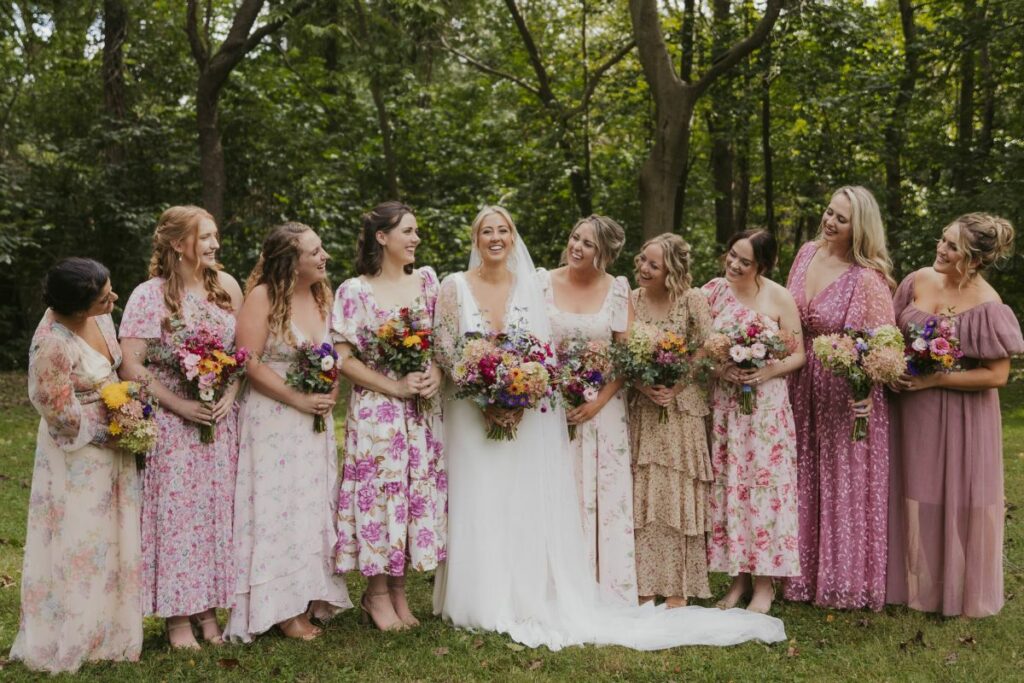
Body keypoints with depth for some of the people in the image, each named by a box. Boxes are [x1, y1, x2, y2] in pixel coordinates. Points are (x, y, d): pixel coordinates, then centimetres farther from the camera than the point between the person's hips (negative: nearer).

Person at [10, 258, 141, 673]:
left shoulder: (97, 314, -7)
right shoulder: (53, 346, -30)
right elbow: (61, 412, -20)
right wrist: (110, 427, -11)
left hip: (111, 442, 8)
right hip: (79, 449, -8)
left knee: (109, 537, 16)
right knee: (78, 543, 5)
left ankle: (106, 629, 31)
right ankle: (67, 639, 22)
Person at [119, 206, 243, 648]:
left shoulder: (225, 287, 6)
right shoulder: (150, 295, -8)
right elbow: (132, 366, -12)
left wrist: (230, 395, -6)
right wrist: (180, 406, -15)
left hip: (220, 420, 4)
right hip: (172, 424, -4)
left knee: (216, 510, 7)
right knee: (176, 511, 0)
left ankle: (208, 609, 19)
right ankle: (177, 616, 11)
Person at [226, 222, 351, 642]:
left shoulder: (322, 296, 6)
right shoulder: (263, 297, -13)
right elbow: (250, 363, -17)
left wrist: (330, 394, -4)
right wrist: (299, 400, -17)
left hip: (316, 419, 6)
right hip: (272, 418, -6)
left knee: (312, 504, 9)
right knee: (278, 504, -1)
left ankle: (308, 598, 20)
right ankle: (281, 607, 9)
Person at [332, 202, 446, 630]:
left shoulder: (426, 280, 8)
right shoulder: (354, 291, -5)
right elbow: (345, 358, -8)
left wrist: (436, 374, -8)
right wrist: (395, 386, -15)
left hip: (423, 409, 4)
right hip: (376, 410, -4)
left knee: (419, 492, 7)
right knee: (379, 492, -1)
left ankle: (399, 589, 20)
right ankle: (378, 594, 14)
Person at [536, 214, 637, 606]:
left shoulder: (617, 289, 1)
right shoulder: (543, 282, 1)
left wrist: (599, 401, -11)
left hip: (601, 408, 0)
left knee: (604, 496, 2)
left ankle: (605, 592, 12)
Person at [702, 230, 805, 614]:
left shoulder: (779, 298, -3)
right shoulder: (713, 291, 3)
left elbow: (798, 355, 1)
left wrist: (767, 371, -15)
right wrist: (720, 368, -12)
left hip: (766, 403, -2)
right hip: (723, 402, 2)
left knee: (764, 482, -1)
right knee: (727, 484, 4)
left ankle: (763, 584, 10)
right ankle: (738, 576, 17)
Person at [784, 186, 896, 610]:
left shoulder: (867, 279, -17)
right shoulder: (807, 254, 2)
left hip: (845, 392, -6)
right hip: (801, 387, 6)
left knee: (844, 485, 6)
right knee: (804, 482, 15)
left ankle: (846, 580, 21)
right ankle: (805, 572, 30)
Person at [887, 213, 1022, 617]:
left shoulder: (986, 306, -18)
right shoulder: (918, 281, -2)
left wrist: (933, 380, -19)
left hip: (960, 417, -5)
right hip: (912, 412, 5)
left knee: (958, 500, 7)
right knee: (913, 494, 14)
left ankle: (958, 591, 26)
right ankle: (913, 580, 32)